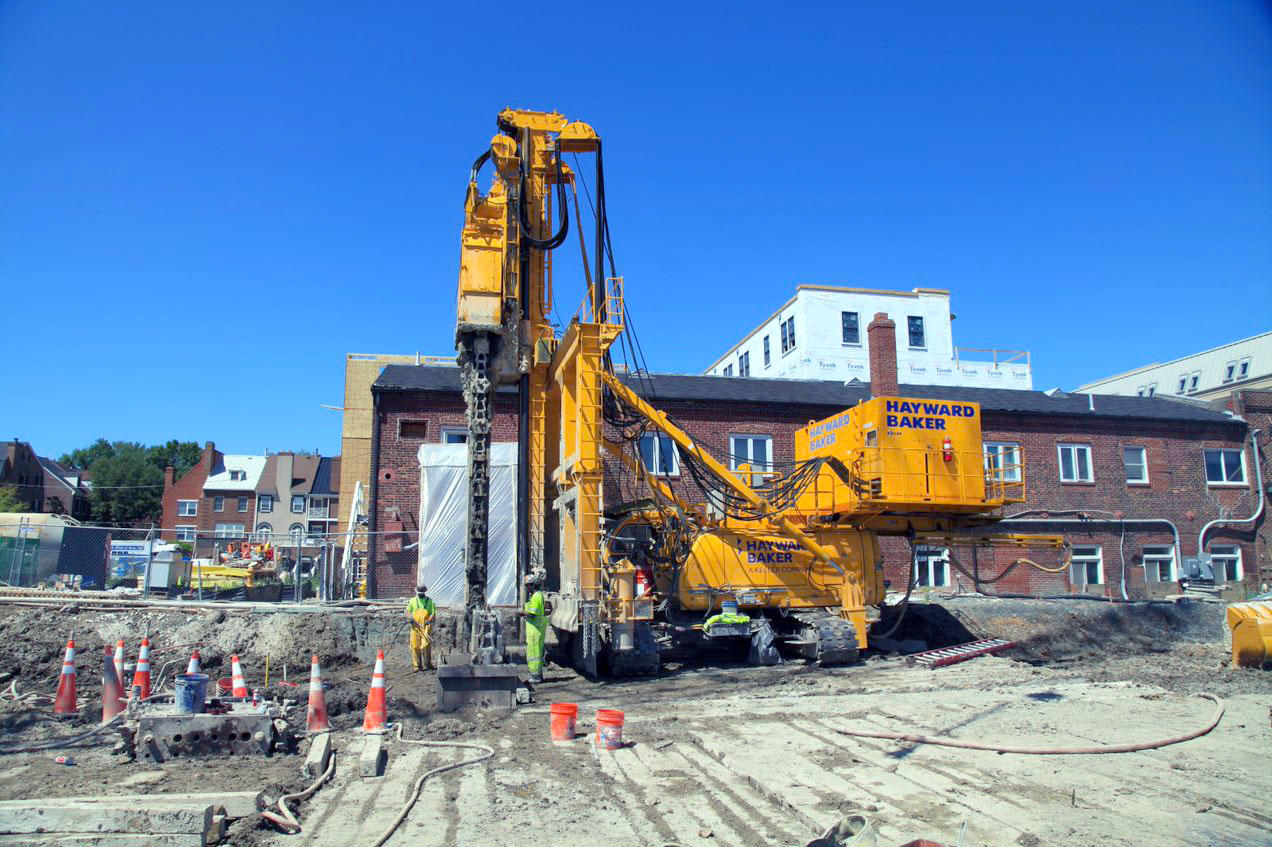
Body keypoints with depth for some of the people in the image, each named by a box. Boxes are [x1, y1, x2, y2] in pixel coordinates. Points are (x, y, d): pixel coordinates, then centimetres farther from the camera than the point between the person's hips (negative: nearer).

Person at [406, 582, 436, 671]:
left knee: (426, 645, -12)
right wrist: (410, 617, -5)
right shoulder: (413, 600, 16)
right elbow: (407, 611, 16)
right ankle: (417, 665, 6)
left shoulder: (430, 601, 7)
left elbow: (433, 613, 2)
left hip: (426, 626, -2)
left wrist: (429, 620, -16)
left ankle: (427, 664, 1)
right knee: (415, 646, -2)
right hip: (415, 626, 2)